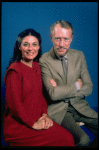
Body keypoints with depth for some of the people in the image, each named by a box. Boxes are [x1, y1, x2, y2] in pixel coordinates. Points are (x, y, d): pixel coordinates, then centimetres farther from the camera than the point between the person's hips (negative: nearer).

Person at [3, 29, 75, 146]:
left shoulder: (36, 66, 9)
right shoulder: (14, 71, -16)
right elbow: (14, 103, -17)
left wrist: (45, 114, 0)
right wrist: (33, 124, -12)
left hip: (37, 120, 7)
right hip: (18, 125, -7)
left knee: (68, 136, -11)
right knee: (64, 139, -17)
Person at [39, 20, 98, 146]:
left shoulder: (79, 55, 4)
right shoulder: (44, 60, -10)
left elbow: (88, 88, 1)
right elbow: (53, 94, -17)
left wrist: (62, 90, -11)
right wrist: (77, 85, -7)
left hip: (79, 106, 5)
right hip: (57, 109, -5)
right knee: (83, 140, -26)